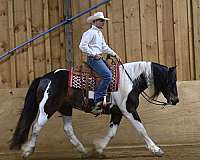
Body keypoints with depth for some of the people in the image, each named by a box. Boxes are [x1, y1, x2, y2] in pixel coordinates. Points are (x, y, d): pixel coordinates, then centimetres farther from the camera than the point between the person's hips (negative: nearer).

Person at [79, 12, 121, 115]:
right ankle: (97, 100, -25)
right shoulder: (90, 32, -9)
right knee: (107, 75, -24)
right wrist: (94, 54, -18)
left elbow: (105, 47, 26)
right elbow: (82, 46, -18)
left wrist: (114, 54, 14)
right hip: (93, 59, -10)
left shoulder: (100, 33, 21)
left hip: (99, 58, 10)